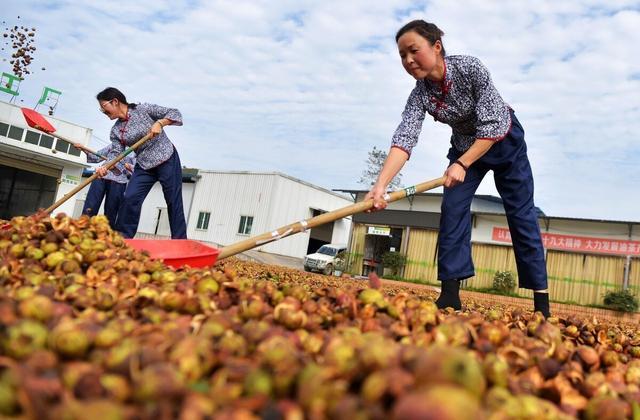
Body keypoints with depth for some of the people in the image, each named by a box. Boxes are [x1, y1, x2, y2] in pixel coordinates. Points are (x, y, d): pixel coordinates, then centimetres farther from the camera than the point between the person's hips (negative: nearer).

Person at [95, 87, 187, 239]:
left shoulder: (143, 109, -9)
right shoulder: (115, 131, 4)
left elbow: (175, 113, -11)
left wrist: (159, 123, -28)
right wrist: (106, 168, -23)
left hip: (167, 159, -5)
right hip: (144, 166, 5)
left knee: (174, 201, -4)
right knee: (129, 199, -9)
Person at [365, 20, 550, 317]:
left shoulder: (470, 68, -30)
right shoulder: (420, 94, -20)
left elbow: (492, 127, -32)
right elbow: (403, 139, -34)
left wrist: (462, 165, -43)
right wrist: (380, 184, -48)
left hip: (504, 140, -3)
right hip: (465, 146, 4)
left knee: (521, 215, -3)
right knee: (452, 208, -13)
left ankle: (541, 300, 3)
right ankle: (450, 294, -11)